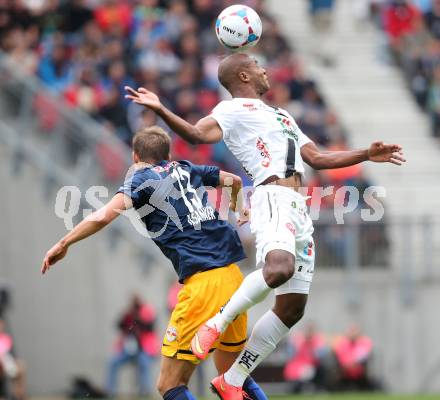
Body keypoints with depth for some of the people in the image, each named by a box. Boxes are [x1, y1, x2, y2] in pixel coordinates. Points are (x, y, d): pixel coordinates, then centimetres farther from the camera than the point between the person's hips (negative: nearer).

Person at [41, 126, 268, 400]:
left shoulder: (142, 179, 3)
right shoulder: (186, 170, 20)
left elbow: (103, 217, -13)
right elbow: (234, 180, 38)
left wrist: (63, 244, 0)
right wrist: (236, 203, 60)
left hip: (202, 283, -7)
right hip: (234, 277, 7)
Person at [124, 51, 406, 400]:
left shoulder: (283, 116, 33)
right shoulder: (234, 110, 6)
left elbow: (317, 158, 36)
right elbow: (199, 134, -12)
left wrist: (367, 155, 32)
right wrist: (160, 110, -29)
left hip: (299, 210, 9)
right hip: (273, 199, -9)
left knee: (292, 308, 4)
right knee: (279, 269, -38)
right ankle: (217, 324, -19)